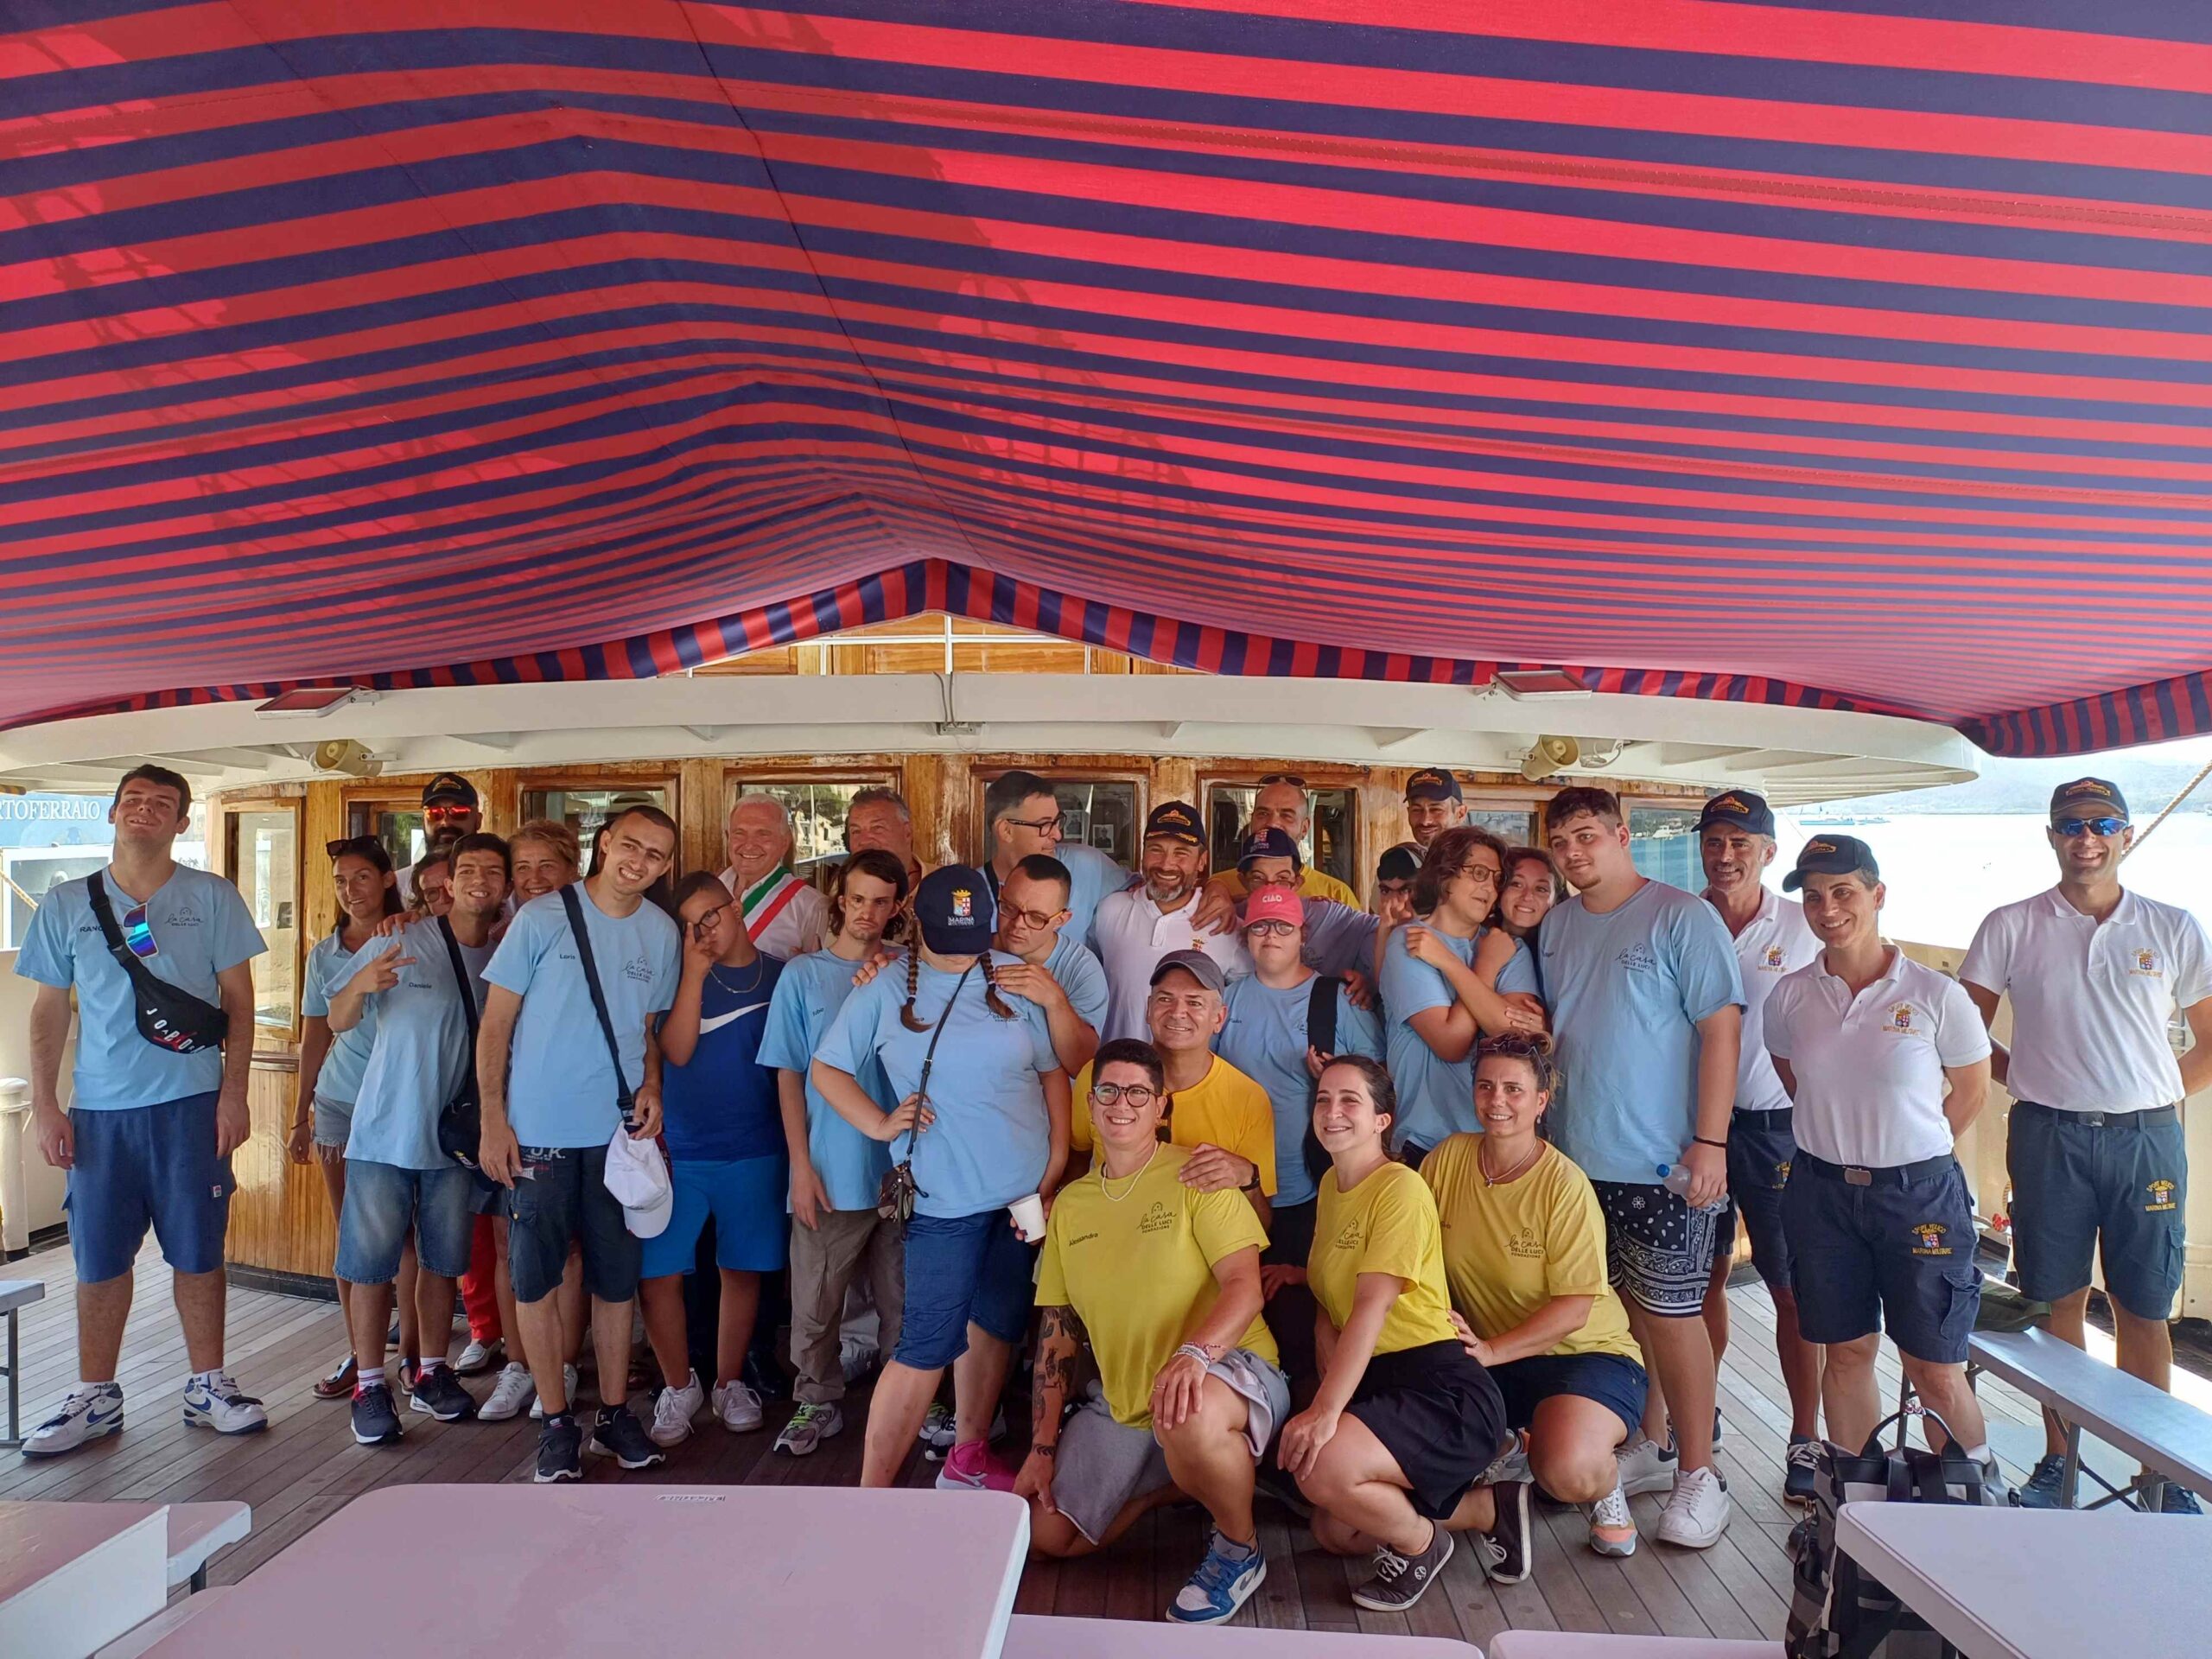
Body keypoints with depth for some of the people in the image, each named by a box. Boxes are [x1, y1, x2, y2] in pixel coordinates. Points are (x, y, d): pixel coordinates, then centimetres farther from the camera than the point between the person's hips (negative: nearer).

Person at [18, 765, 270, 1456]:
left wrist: (233, 1093, -4)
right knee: (98, 1257, 8)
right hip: (97, 1108, 2)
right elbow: (49, 1011, 9)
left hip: (191, 1103, -1)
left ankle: (207, 1386, 19)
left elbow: (238, 1002, 2)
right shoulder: (65, 904, 7)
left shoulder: (212, 898, 1)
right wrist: (44, 1105, 1)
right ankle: (95, 1398, 23)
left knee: (198, 1251, 6)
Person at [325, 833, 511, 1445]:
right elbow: (338, 1021, -5)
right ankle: (370, 1383, 15)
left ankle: (430, 1371, 25)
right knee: (371, 1262, 2)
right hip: (383, 1134, -3)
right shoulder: (399, 942, -8)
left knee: (443, 1260, 11)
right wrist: (360, 986, -25)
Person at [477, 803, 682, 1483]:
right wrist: (493, 1121, -8)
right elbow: (495, 1023, -4)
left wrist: (651, 1086, -4)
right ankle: (557, 1420, 21)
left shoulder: (661, 932, 4)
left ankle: (613, 1413, 25)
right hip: (538, 1131, -3)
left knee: (616, 1279, 11)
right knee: (535, 1278, 6)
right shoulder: (542, 917, -7)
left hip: (620, 1131, 3)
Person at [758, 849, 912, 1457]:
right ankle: (818, 1402, 29)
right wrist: (802, 1167, -5)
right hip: (831, 1173, -1)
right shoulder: (803, 975, 1)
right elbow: (790, 1077, 0)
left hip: (901, 1170, 1)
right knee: (815, 1304, 8)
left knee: (902, 1299, 13)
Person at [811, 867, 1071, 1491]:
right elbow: (827, 1068, 6)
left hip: (1027, 1193, 3)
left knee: (995, 1328, 16)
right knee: (927, 1346, -4)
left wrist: (1055, 1171, -1)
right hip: (944, 1200, -3)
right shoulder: (885, 991, -2)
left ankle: (968, 1459, 34)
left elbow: (1054, 1072, 4)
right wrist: (879, 1123, -9)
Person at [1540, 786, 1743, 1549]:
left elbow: (1722, 1028, -11)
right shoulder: (1556, 926, 8)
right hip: (1579, 1156, 6)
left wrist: (1709, 1142, -16)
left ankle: (1697, 1475, 16)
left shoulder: (1682, 917, -9)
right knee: (1618, 1306, 15)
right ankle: (1643, 1447, 31)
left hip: (1662, 1162, -5)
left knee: (1671, 1313, 2)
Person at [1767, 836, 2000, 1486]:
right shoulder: (1790, 996, -2)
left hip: (1919, 1193, -2)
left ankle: (1982, 1496, 23)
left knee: (1935, 1370, 2)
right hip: (1822, 1191, 3)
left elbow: (1972, 1090, 3)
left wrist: (1906, 1151, 4)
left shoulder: (1935, 994, -9)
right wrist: (1845, 1138, 8)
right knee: (1846, 1353, 12)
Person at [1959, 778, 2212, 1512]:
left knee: (2143, 1308, 8)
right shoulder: (2011, 927, 0)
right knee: (2058, 1303, 8)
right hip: (2049, 1138, -1)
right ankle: (2059, 1460, 19)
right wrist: (2030, 1079, -1)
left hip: (2146, 1138, 1)